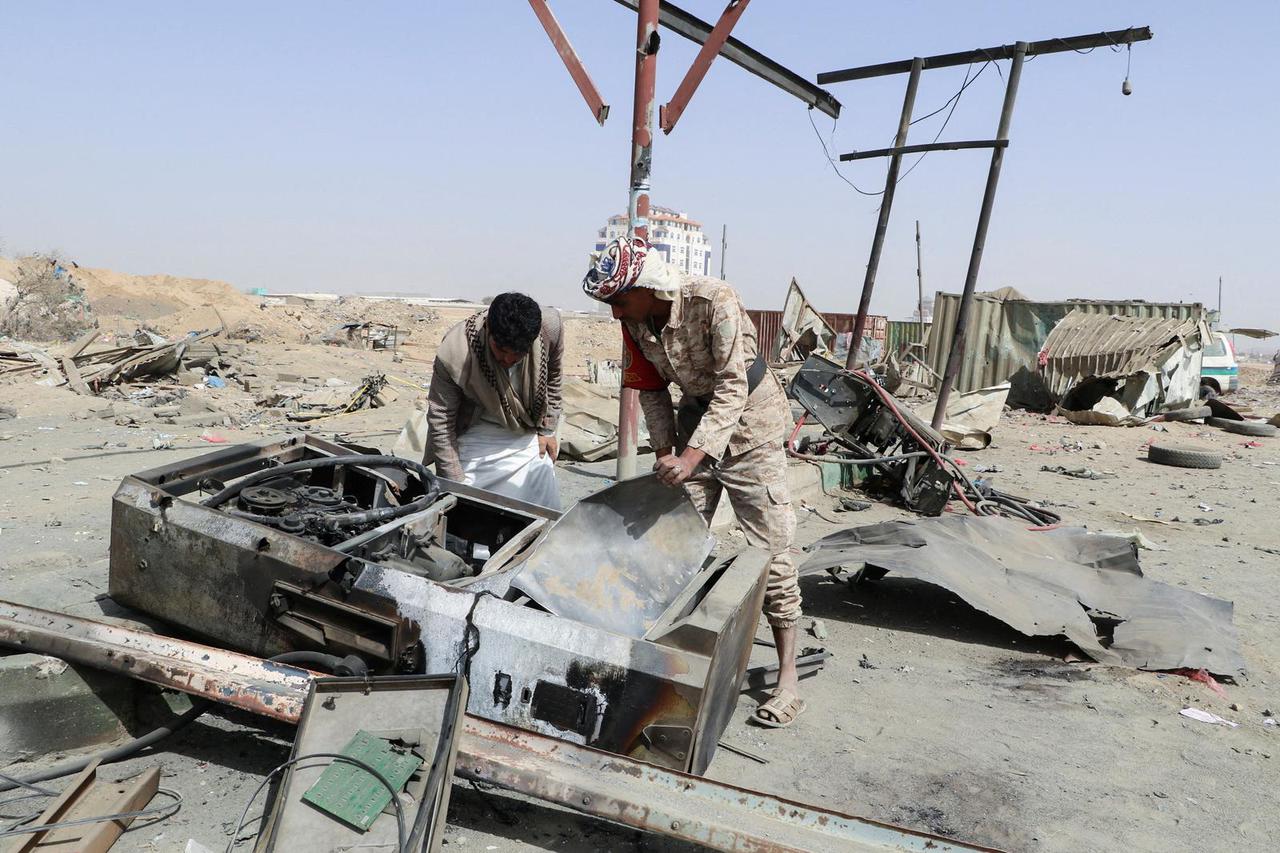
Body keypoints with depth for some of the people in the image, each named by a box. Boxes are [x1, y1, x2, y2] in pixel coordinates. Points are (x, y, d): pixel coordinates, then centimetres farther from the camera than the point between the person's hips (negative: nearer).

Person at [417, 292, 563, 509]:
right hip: (477, 437, -2)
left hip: (529, 435, 3)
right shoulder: (454, 354, -30)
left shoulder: (551, 327, -22)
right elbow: (440, 421, -18)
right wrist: (457, 483, -16)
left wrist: (548, 430, 3)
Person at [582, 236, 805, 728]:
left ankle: (788, 677, 2)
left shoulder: (714, 301, -28)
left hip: (748, 419, -6)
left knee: (770, 547, -6)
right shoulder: (636, 321, -8)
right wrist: (665, 453, -5)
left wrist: (692, 456, -36)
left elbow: (733, 389, -29)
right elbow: (651, 390, 2)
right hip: (695, 415, 7)